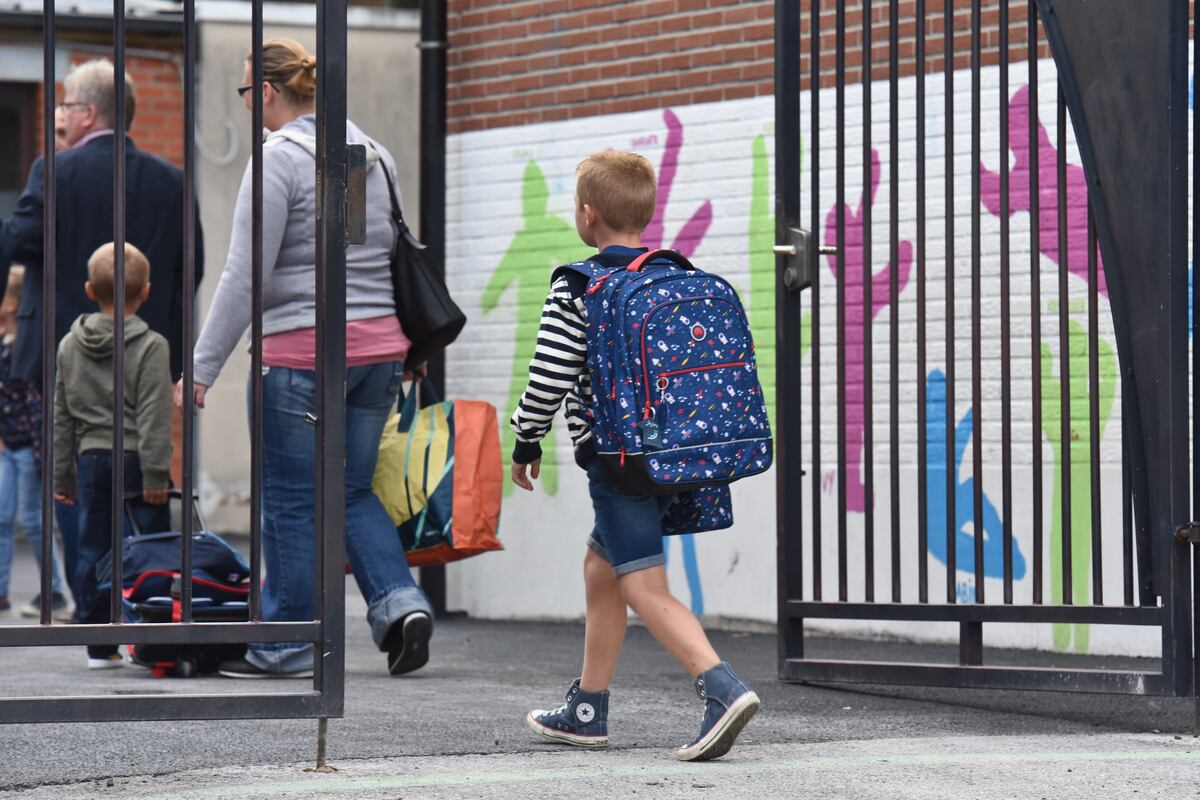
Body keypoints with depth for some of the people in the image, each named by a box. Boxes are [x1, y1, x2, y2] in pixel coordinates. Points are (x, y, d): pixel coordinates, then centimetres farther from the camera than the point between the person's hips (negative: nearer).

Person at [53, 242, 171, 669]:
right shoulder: (150, 346, -7)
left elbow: (62, 416, 13)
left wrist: (63, 474, 18)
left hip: (92, 459, 5)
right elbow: (153, 415, -12)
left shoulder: (70, 346, 10)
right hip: (135, 459, -5)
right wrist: (155, 472, -11)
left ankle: (99, 645, 7)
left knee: (93, 551, 7)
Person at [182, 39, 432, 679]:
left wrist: (202, 367, -11)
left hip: (301, 351, -7)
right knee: (353, 490, 16)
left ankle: (287, 645, 11)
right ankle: (400, 600, -2)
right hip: (379, 346, 7)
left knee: (290, 502, 4)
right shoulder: (374, 154, 11)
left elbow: (246, 277, -14)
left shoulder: (279, 159, -11)